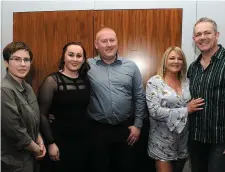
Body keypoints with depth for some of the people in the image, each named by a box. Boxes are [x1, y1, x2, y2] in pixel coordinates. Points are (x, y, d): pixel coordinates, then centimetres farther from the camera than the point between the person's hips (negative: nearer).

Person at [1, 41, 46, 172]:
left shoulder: (27, 88, 3)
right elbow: (15, 130, -24)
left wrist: (40, 141, -1)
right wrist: (37, 149, -11)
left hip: (30, 156, 8)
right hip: (15, 161, -8)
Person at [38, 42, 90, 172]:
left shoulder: (86, 80, 3)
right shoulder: (52, 80, -11)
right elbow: (42, 115, -12)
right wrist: (50, 143, -13)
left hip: (83, 140, 5)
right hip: (59, 141, -4)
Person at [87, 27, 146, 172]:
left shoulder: (131, 66, 2)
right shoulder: (88, 66, -3)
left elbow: (140, 98, 4)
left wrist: (137, 125, 2)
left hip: (126, 128, 2)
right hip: (98, 129, -1)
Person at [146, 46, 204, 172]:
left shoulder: (187, 82, 5)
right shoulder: (154, 82, -11)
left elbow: (193, 107, 13)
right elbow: (155, 111, -20)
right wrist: (185, 110, -19)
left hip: (183, 141, 5)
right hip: (163, 142, -5)